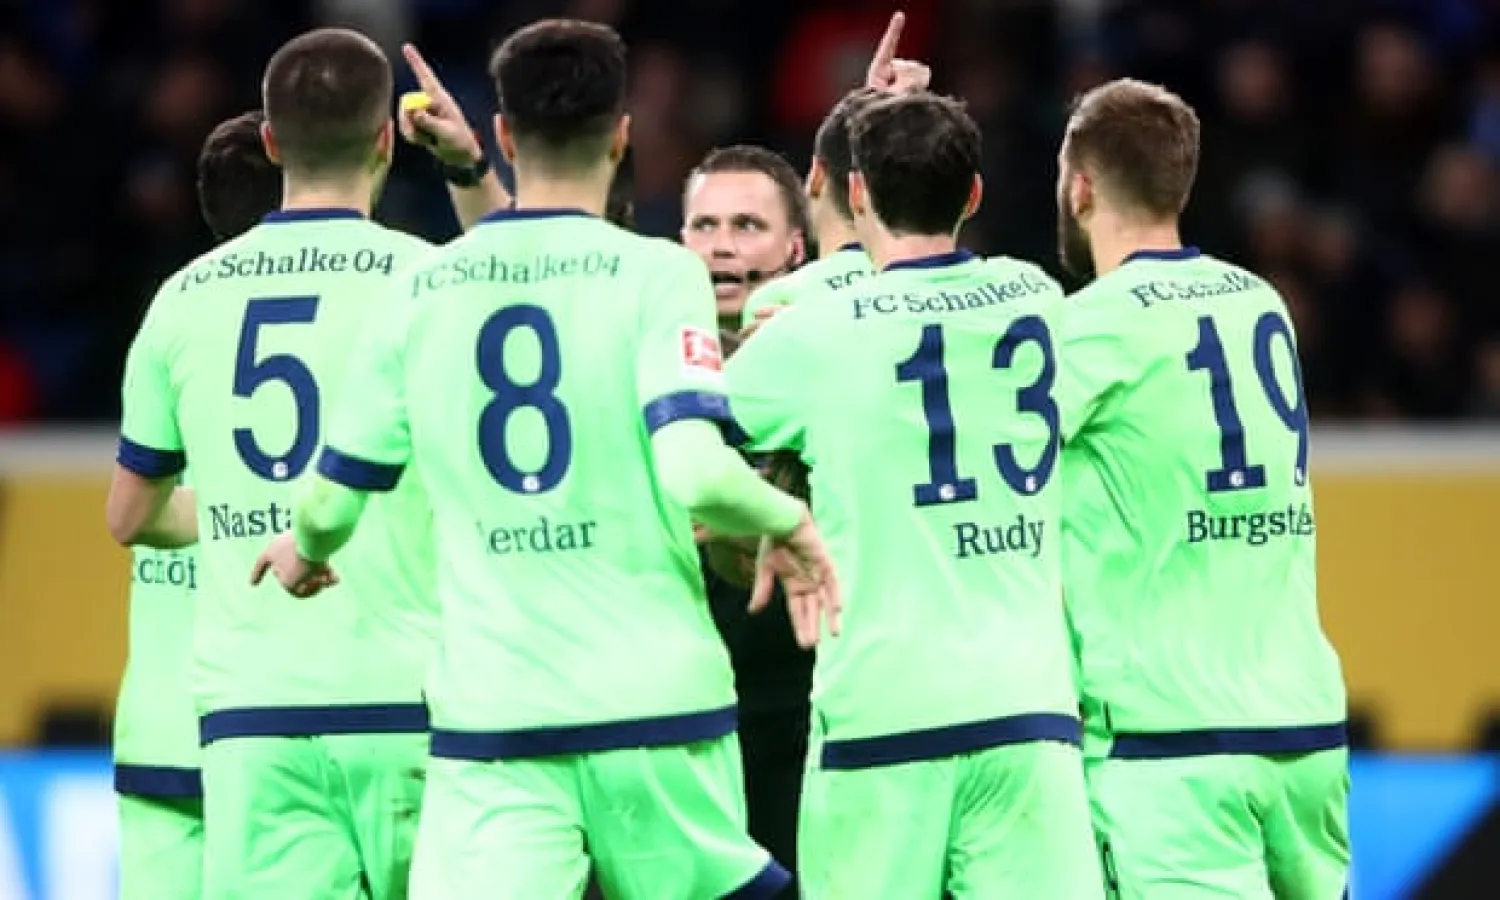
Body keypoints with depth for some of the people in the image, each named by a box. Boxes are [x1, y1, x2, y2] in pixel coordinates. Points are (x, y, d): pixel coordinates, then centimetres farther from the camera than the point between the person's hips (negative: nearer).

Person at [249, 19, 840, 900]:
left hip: (491, 717, 1)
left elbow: (334, 501, 12)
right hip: (656, 698, -1)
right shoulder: (654, 274, -4)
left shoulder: (424, 290, 6)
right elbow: (693, 470, -17)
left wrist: (302, 549, 36)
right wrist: (789, 521, 3)